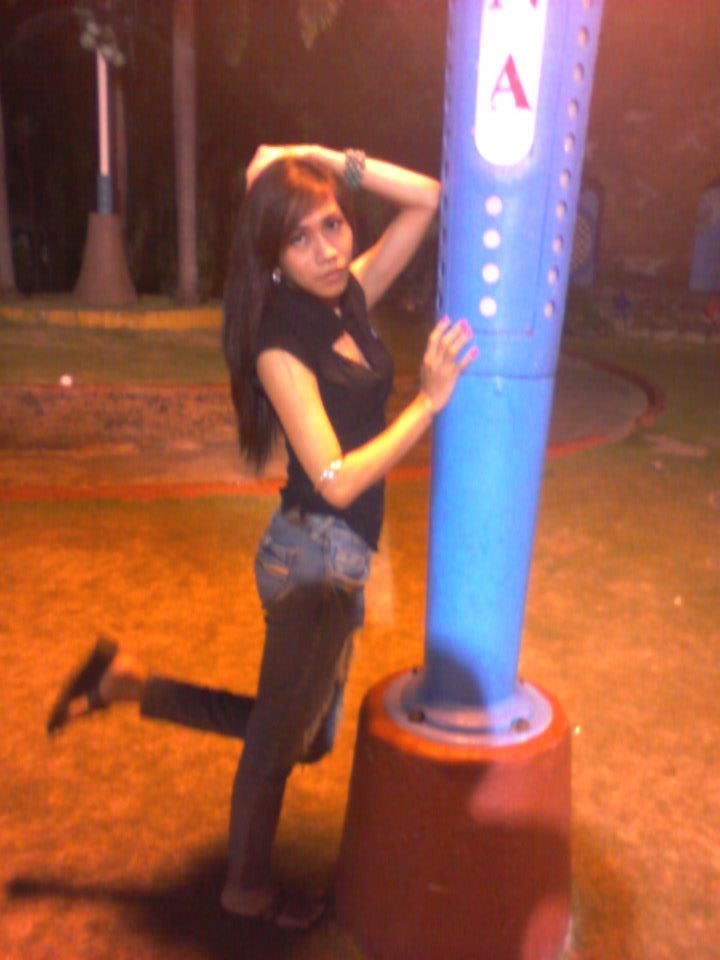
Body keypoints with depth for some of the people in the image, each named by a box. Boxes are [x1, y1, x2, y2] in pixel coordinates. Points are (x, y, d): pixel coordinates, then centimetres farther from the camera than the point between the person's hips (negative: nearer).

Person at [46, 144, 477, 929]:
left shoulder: (349, 298, 2)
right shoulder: (281, 345, -19)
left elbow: (429, 199, 5)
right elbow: (336, 480, -23)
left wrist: (336, 164, -5)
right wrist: (429, 401, -21)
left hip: (337, 558, 8)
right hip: (315, 557, -8)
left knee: (303, 735, 24)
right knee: (280, 739, 14)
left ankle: (126, 681, 27)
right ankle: (249, 891, 40)